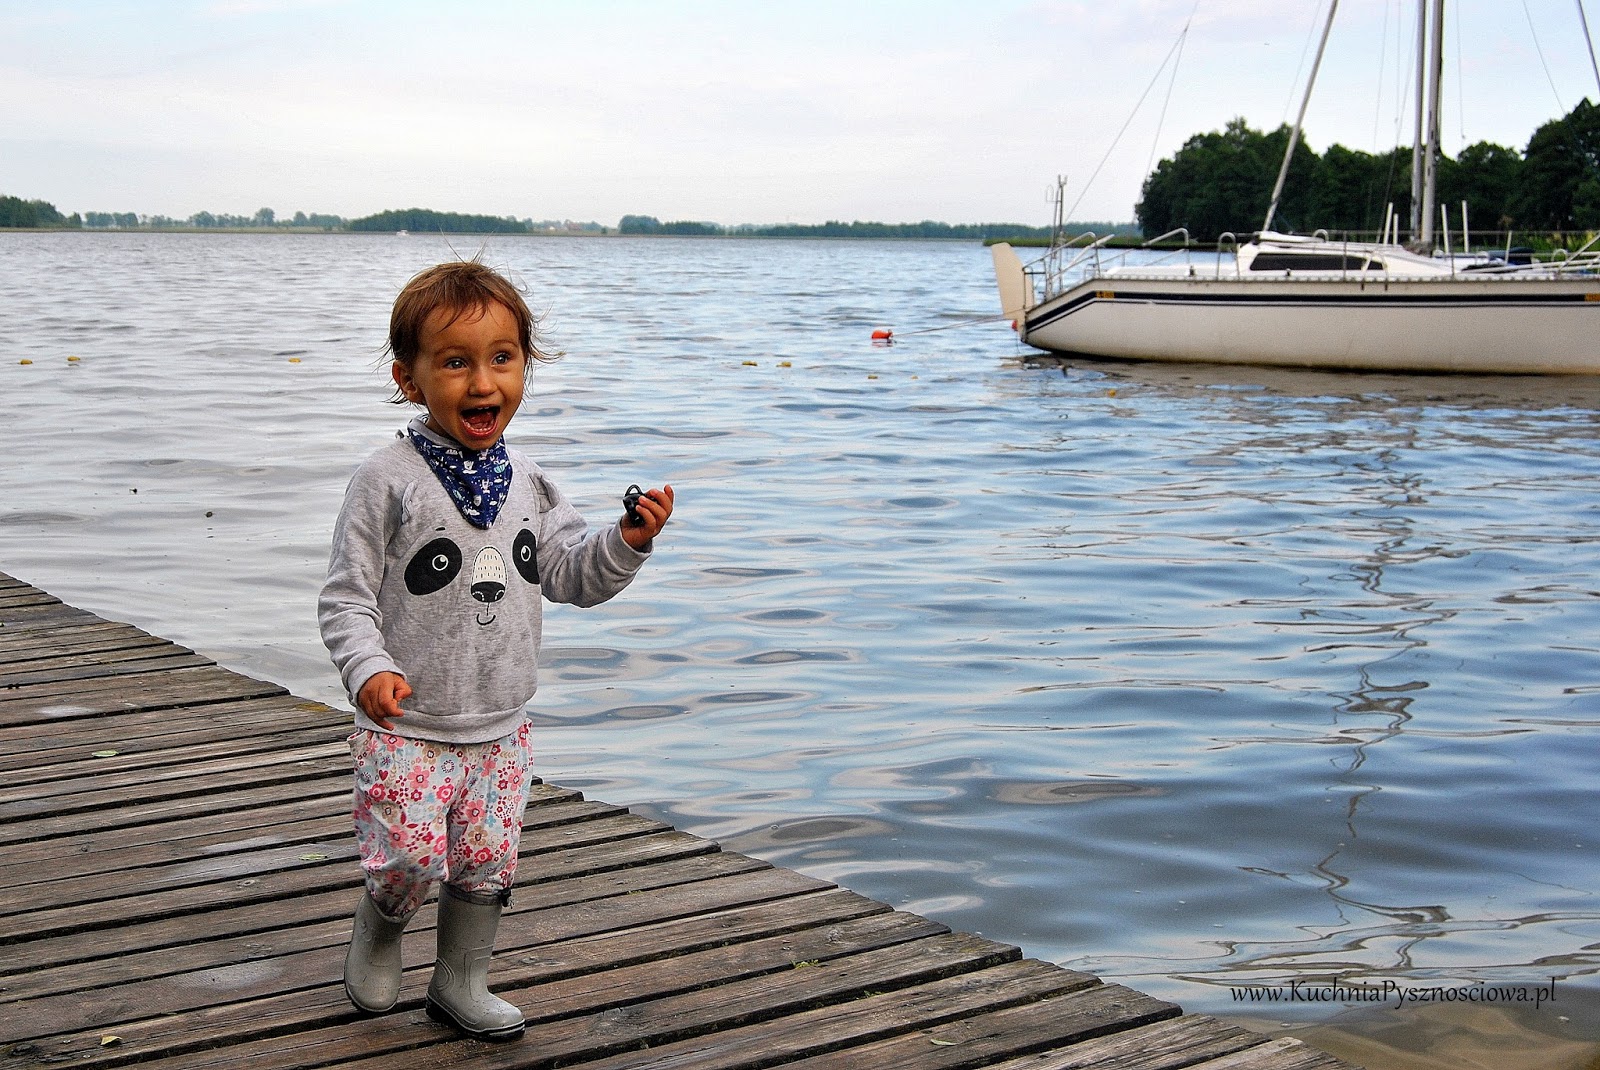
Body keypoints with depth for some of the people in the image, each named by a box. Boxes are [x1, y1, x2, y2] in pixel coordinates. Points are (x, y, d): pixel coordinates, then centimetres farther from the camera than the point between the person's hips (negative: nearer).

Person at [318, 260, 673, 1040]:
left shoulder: (527, 484, 4)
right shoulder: (388, 481, -13)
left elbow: (570, 575, 9)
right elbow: (346, 597, -12)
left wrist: (627, 541, -9)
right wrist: (370, 669, -28)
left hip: (500, 729, 5)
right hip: (407, 728, -5)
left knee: (489, 865, 10)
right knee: (410, 861, -8)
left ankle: (460, 982, 32)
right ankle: (379, 931, 26)